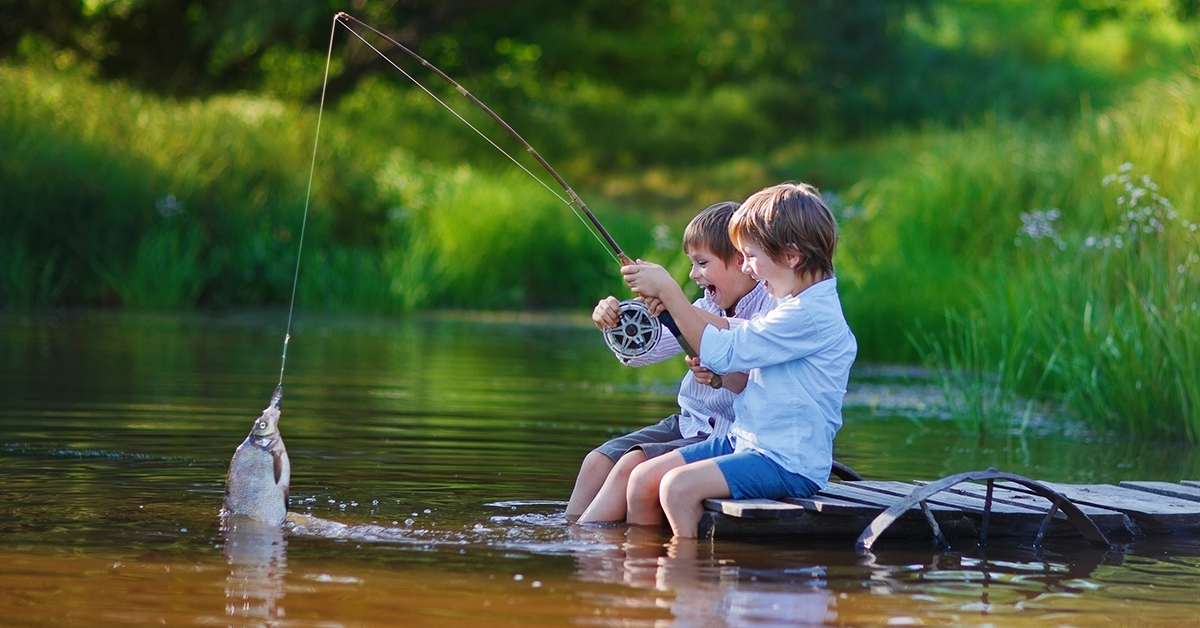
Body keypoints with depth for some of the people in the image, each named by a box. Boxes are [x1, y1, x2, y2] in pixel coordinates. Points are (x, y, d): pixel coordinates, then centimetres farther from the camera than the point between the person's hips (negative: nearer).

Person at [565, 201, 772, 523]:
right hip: (687, 424, 9)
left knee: (633, 465, -22)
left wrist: (724, 375, -42)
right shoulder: (705, 308, 10)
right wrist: (613, 322, -14)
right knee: (598, 460, -4)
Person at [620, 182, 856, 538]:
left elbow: (723, 352, -20)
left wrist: (668, 290, -13)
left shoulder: (809, 316, -19)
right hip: (747, 442, 10)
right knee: (644, 479, 0)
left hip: (790, 464, -10)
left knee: (678, 486, -27)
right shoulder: (793, 307, 15)